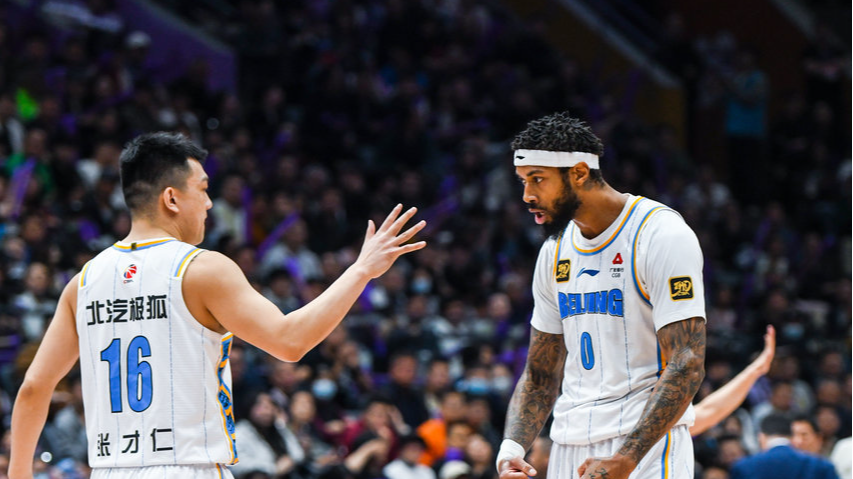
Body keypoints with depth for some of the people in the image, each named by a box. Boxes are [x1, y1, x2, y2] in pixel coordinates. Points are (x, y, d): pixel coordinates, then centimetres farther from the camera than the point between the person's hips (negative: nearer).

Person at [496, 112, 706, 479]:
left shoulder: (661, 235, -11)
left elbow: (687, 366, -18)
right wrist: (512, 448, -1)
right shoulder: (555, 251, 12)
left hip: (647, 439, -7)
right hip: (570, 447, 7)